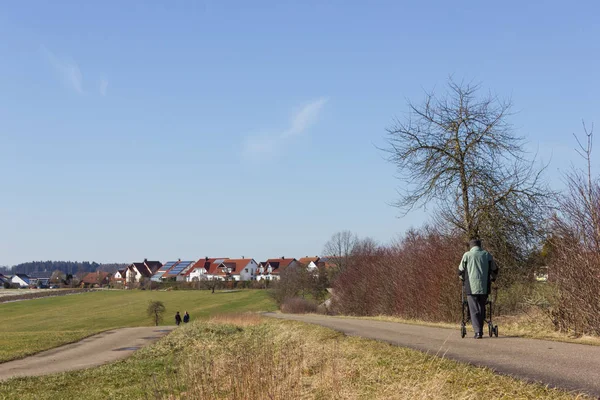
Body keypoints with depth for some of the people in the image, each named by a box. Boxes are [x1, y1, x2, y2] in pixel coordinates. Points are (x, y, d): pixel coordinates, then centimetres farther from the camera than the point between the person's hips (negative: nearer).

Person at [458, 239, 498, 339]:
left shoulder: (467, 255, 2)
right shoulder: (487, 255, 8)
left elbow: (460, 271, 10)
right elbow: (494, 270, 17)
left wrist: (463, 279, 30)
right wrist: (492, 279, 36)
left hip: (471, 287, -2)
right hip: (484, 287, 2)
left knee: (474, 310, -1)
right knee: (482, 309, 13)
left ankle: (478, 331, -11)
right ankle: (480, 330, 15)